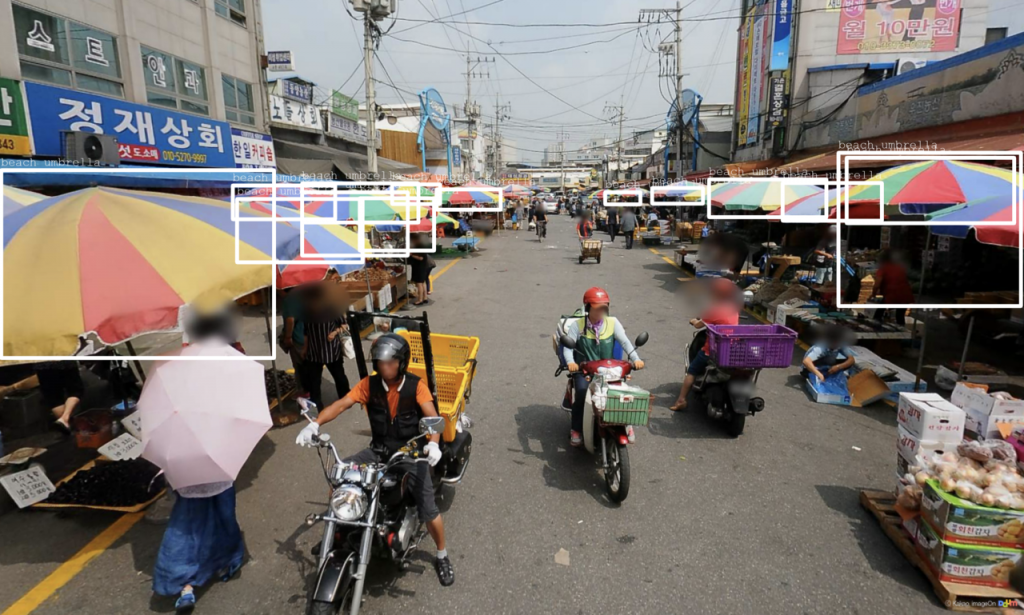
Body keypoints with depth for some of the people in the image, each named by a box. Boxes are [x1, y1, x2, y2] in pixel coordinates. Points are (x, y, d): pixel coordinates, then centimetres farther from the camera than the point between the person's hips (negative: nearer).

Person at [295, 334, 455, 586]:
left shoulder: (416, 386, -13)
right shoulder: (369, 384, -6)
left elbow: (432, 416, -24)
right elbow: (341, 404, -14)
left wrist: (433, 443, -43)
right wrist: (315, 424, -31)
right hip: (378, 451, 3)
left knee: (429, 512, -10)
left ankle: (442, 557, 20)